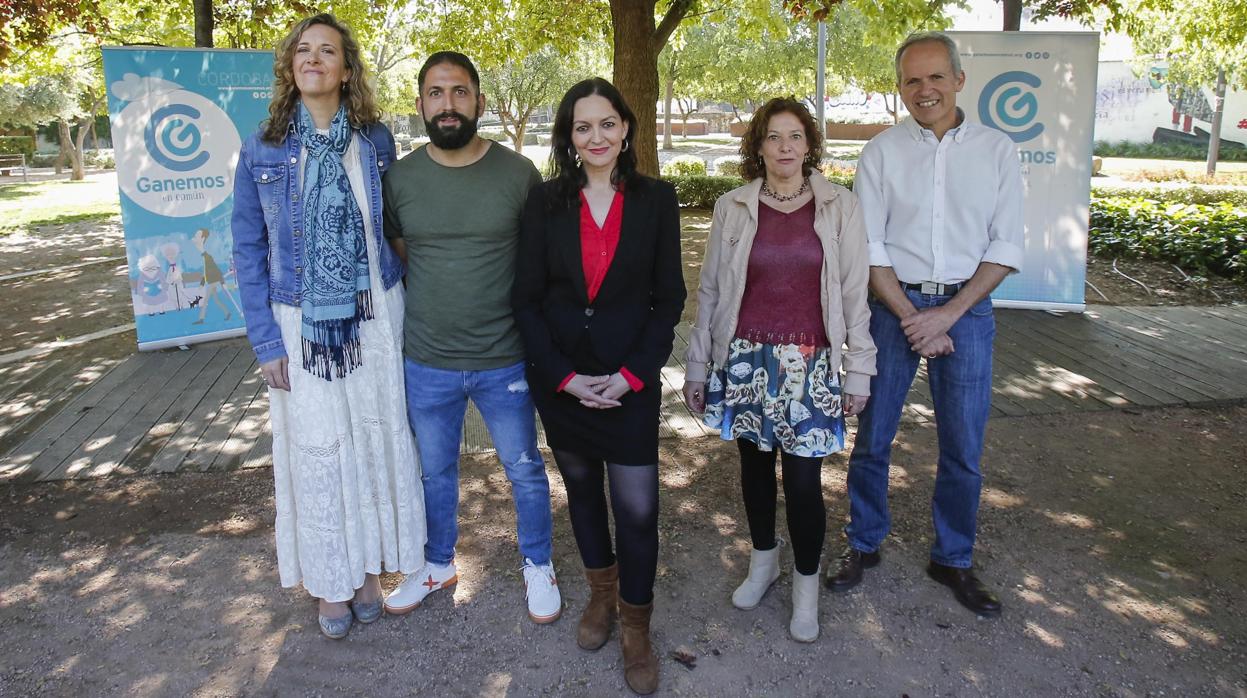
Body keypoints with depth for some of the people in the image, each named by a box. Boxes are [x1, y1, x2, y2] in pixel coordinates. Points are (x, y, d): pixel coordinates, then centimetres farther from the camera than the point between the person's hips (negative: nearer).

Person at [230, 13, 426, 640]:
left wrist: (404, 313, 4)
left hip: (374, 317, 1)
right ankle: (330, 581, 27)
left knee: (377, 439, 9)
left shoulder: (376, 140, 1)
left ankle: (371, 565, 29)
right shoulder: (262, 150, -2)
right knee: (317, 450, 8)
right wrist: (266, 342, -5)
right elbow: (249, 250, 0)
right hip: (301, 325, 0)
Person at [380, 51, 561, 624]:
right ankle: (438, 564, 44)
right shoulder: (399, 178, -3)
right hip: (425, 362, 2)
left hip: (505, 360, -1)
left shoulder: (518, 173, -8)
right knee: (435, 471, 20)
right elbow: (395, 258, 9)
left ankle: (537, 565, 37)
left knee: (525, 470, 14)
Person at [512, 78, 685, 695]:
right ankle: (601, 592, 39)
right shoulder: (545, 203, -1)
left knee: (637, 507, -1)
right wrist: (565, 376, -10)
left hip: (631, 381, -1)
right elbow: (527, 298, -1)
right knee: (581, 488, 17)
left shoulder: (656, 199, -2)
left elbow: (669, 297, -1)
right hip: (559, 379, 2)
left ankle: (635, 628, 20)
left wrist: (632, 373, -11)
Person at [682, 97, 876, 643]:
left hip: (810, 365, -1)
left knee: (803, 479, 0)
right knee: (754, 464, 14)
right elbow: (710, 291, 6)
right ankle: (763, 560, 37)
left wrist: (859, 370, 1)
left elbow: (854, 292, 2)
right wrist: (697, 366, 6)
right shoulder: (732, 208, 2)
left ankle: (806, 583, 23)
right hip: (746, 359, 2)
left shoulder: (839, 207, 0)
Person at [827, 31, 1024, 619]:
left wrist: (948, 313, -11)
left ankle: (953, 560, 27)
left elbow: (1005, 247, -1)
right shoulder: (881, 152, 0)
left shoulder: (996, 151, 2)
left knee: (963, 449, 8)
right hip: (894, 305, 0)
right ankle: (863, 544, 28)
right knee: (872, 437, 8)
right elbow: (870, 248, -3)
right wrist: (910, 316, -11)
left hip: (966, 310, 1)